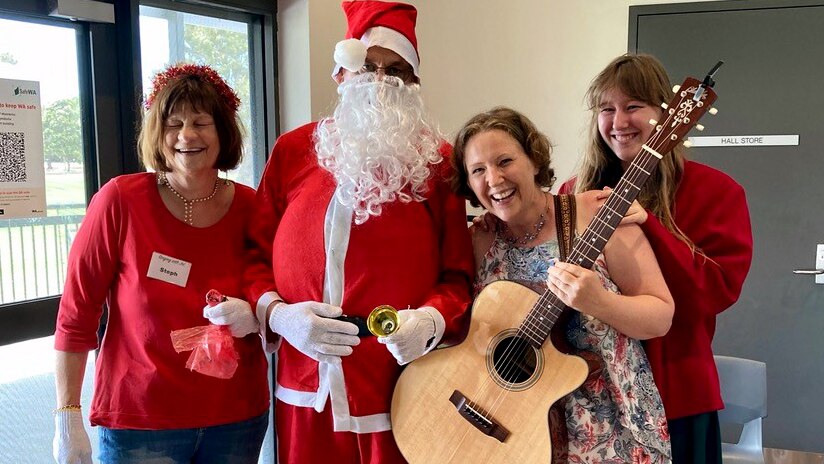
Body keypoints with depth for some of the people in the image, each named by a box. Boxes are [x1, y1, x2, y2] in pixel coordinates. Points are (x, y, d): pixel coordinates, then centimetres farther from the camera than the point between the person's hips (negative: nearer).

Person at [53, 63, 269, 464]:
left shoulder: (251, 207, -4)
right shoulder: (120, 199, -11)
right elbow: (75, 314, -7)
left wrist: (253, 318, -15)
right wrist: (68, 418, -7)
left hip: (238, 418, 3)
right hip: (137, 423, -3)